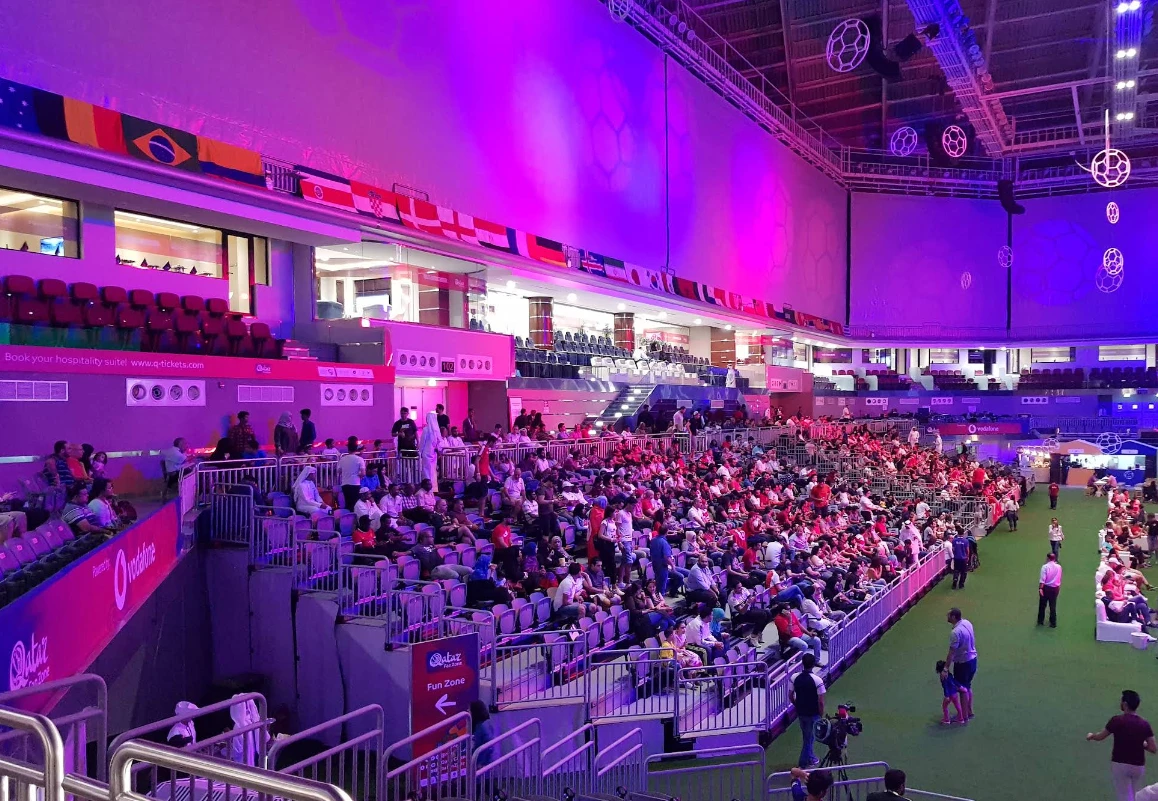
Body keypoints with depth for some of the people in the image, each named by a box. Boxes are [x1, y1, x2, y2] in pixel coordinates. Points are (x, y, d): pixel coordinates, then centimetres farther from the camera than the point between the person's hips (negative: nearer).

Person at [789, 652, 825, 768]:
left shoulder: (795, 678, -9)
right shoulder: (817, 680, -22)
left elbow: (790, 696, 1)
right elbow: (821, 702, -18)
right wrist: (821, 715, -3)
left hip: (800, 713, 5)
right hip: (813, 714, -5)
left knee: (806, 736, 24)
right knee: (810, 737, 11)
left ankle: (810, 758, 39)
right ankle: (803, 762, 18)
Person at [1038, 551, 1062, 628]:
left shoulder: (1045, 567, -13)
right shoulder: (1059, 567, -1)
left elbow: (1042, 579, -16)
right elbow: (1060, 579, 6)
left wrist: (1040, 588, -14)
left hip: (1046, 587, -3)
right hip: (1055, 588, 3)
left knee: (1042, 605, 11)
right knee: (1053, 606, 10)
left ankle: (1040, 621, 19)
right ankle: (1053, 623, 13)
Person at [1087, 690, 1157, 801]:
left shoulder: (1117, 720, -13)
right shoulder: (1144, 724, -4)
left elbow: (1099, 737, 1)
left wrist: (1091, 735, 22)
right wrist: (1140, 743, 15)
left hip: (1120, 765, -3)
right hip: (1138, 766, 4)